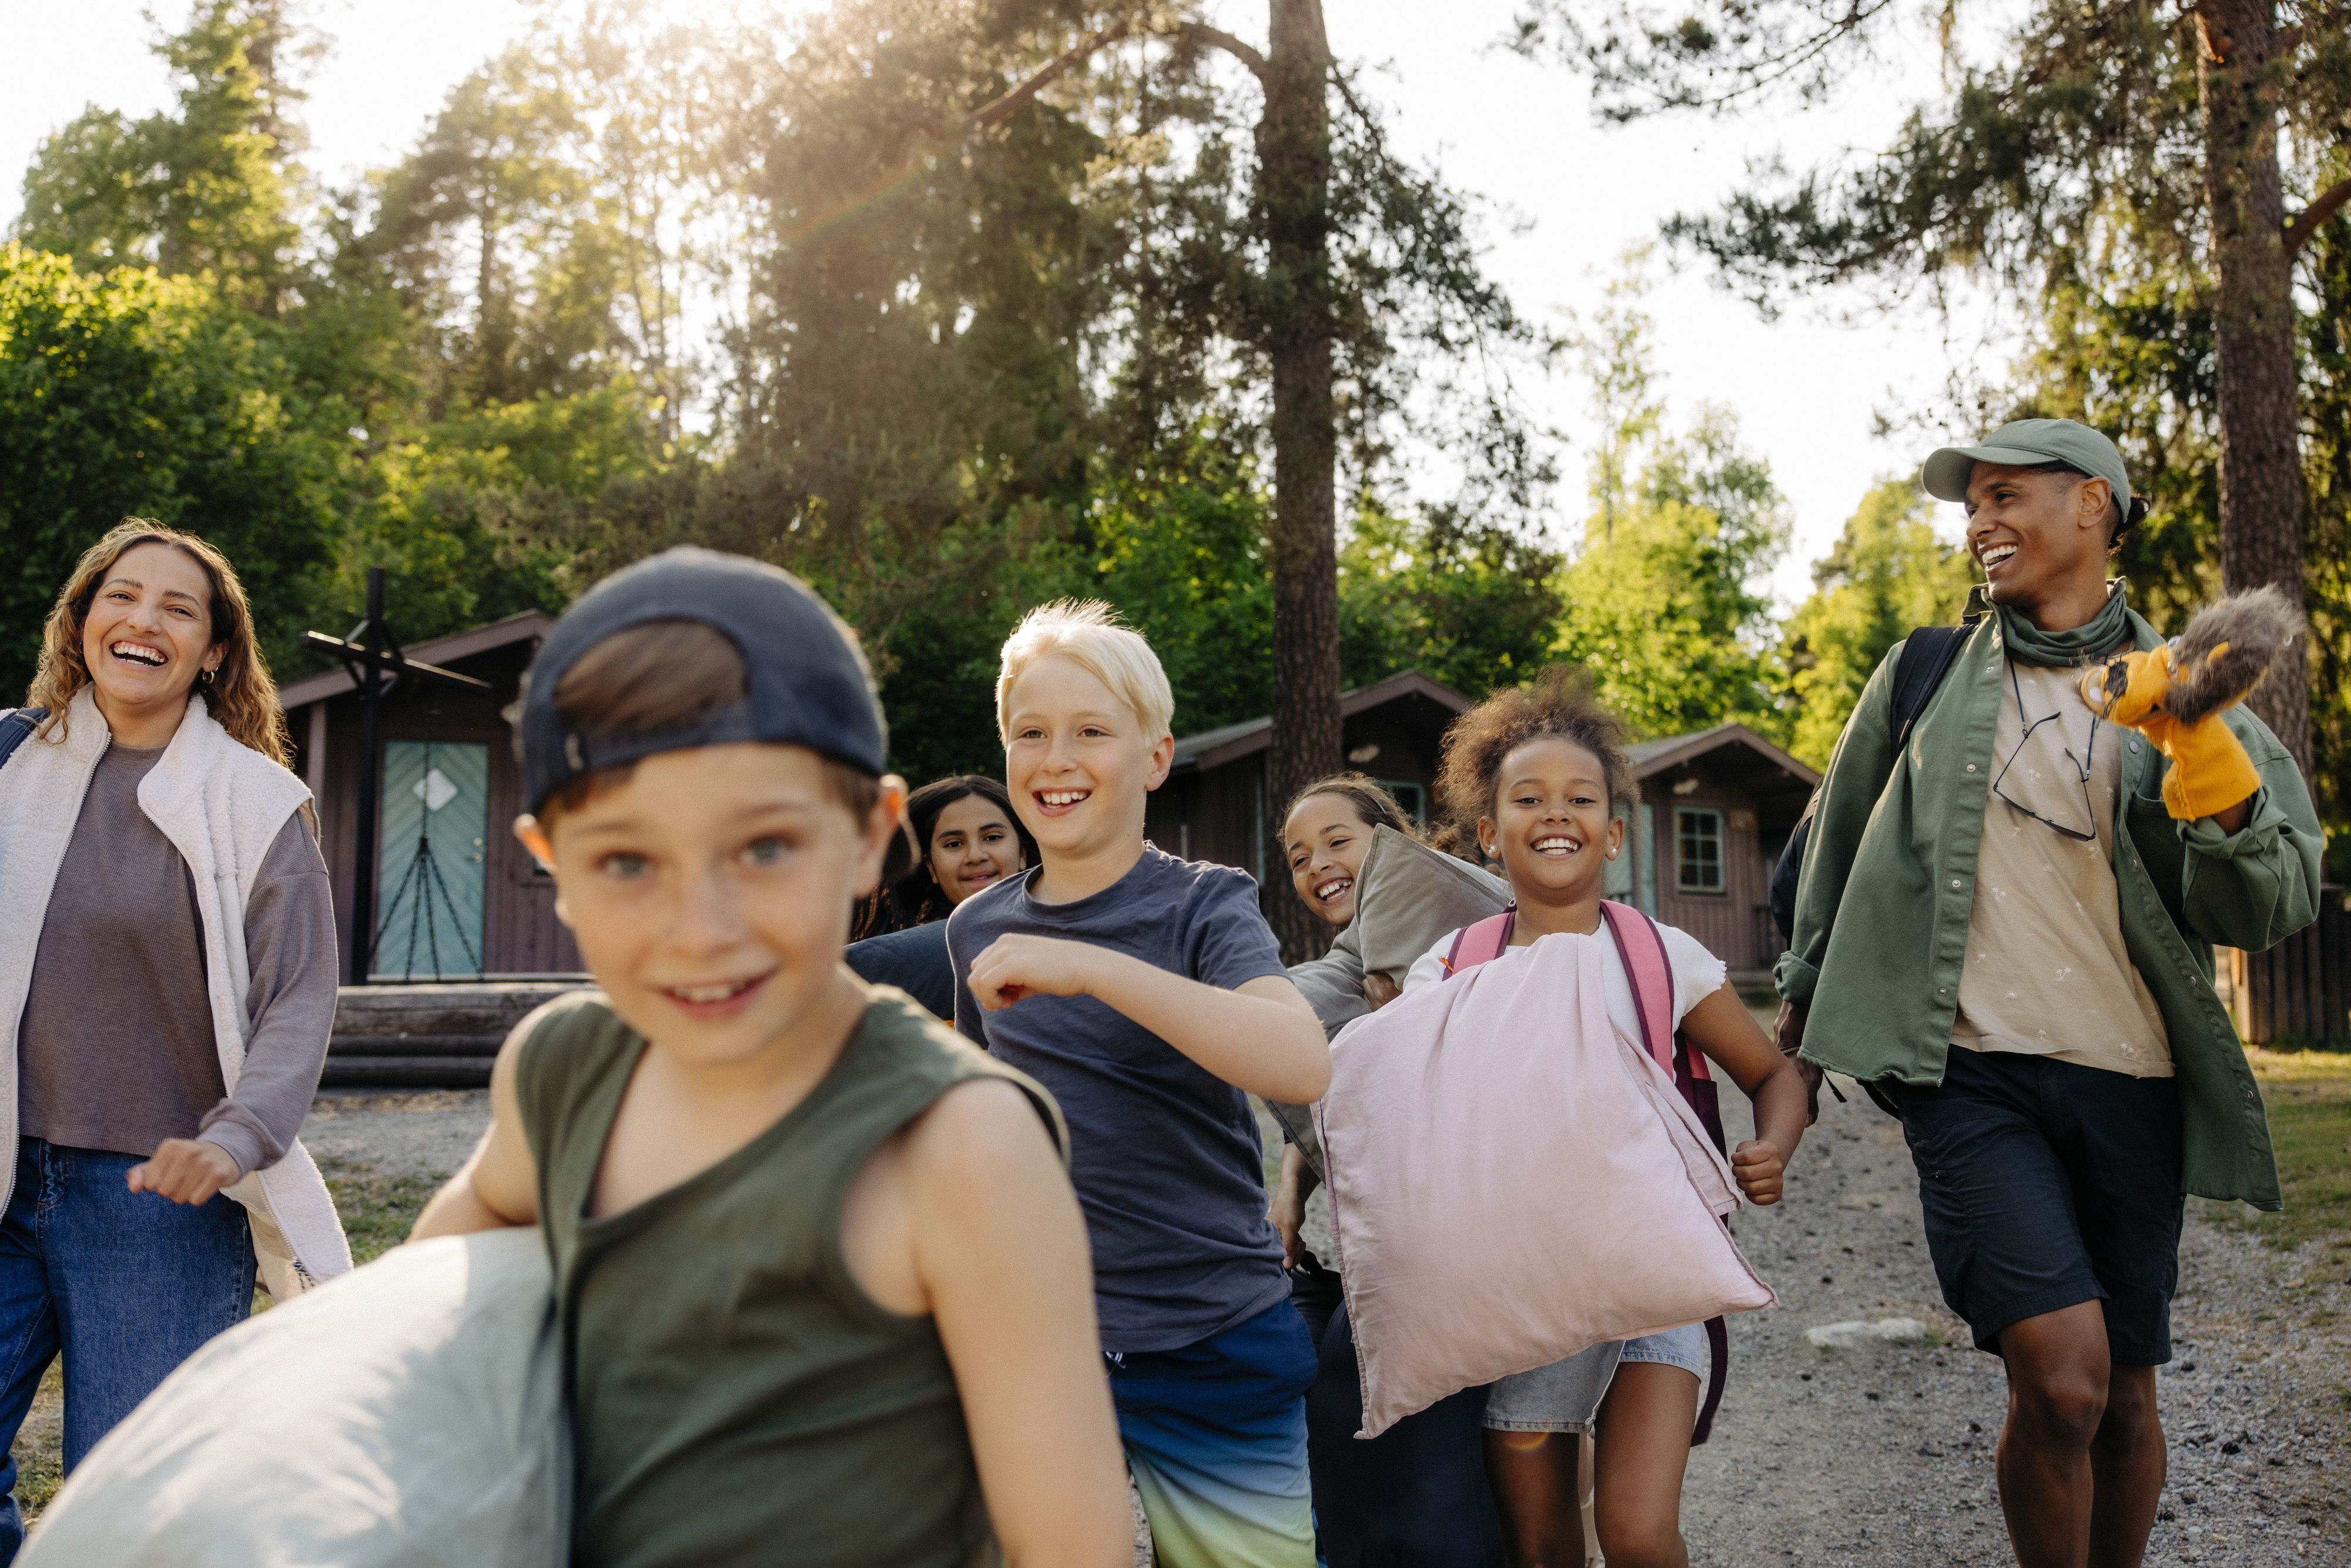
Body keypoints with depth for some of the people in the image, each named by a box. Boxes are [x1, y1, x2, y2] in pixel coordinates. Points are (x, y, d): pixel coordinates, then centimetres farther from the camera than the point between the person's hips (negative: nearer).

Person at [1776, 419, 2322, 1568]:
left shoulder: (2183, 697, 6)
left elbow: (2270, 907, -4)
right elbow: (1838, 835, 21)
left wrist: (2206, 755, -20)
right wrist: (1806, 994, 24)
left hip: (2131, 1087, 2)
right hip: (1974, 1077, -1)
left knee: (2125, 1400, 9)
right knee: (2061, 1381, -17)